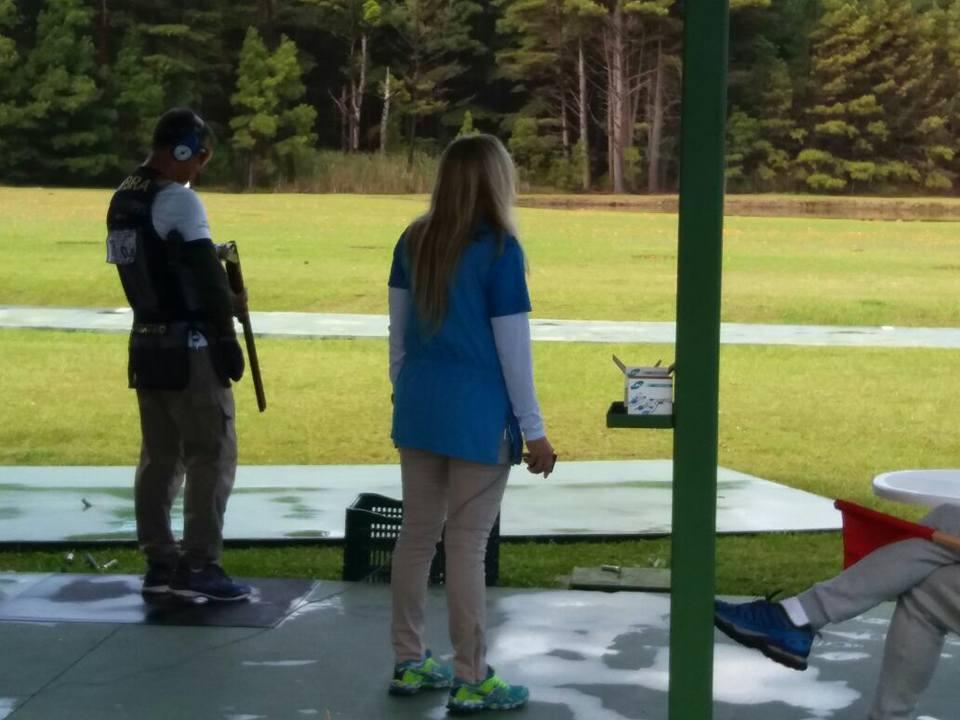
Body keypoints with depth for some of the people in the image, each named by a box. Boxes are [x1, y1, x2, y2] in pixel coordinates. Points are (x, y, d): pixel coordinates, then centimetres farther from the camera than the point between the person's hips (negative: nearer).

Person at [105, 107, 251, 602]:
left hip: (146, 341, 8)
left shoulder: (122, 200, 10)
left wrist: (218, 299, 13)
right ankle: (199, 566, -3)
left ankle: (160, 563, 15)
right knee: (212, 454, -3)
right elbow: (206, 274, -17)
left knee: (159, 456, 12)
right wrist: (227, 337, -9)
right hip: (187, 345, -8)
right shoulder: (179, 200, -15)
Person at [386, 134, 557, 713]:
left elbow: (398, 329, 12)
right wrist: (533, 429, -6)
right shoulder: (499, 250, -13)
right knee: (467, 546, -1)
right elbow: (512, 346, -12)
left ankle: (409, 664, 23)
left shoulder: (414, 242, 6)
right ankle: (471, 681, 7)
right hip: (477, 414, -6)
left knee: (418, 535, 14)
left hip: (419, 408, 6)